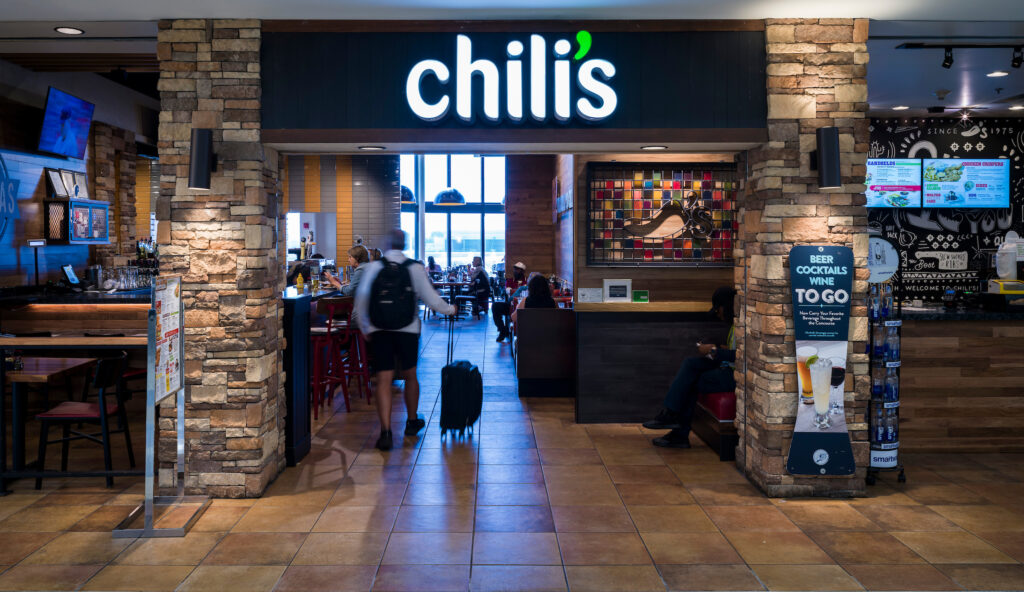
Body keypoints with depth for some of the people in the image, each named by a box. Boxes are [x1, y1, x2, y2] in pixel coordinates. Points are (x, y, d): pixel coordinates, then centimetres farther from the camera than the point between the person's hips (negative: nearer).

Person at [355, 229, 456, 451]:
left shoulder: (373, 267, -2)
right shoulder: (415, 268, -2)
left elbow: (361, 298, -2)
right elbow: (430, 298, 0)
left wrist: (365, 328, 9)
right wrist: (450, 309, 19)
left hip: (379, 331, 0)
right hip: (407, 330, 1)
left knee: (383, 380, 0)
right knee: (410, 376, 18)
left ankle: (385, 431, -9)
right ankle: (412, 422, 34)